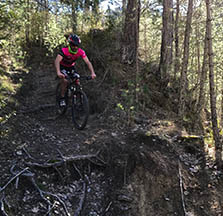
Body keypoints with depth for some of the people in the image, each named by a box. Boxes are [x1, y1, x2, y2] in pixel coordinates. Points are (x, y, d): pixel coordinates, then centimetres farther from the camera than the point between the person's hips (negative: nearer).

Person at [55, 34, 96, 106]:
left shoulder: (80, 52, -24)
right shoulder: (64, 50, -34)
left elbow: (88, 62, -27)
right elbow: (57, 61, -45)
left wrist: (92, 73, -41)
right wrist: (58, 72, -62)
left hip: (71, 66, 4)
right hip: (63, 66, -4)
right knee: (65, 81, -25)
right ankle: (62, 98, -10)